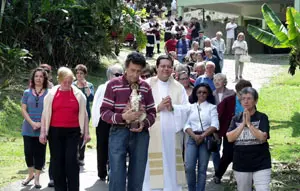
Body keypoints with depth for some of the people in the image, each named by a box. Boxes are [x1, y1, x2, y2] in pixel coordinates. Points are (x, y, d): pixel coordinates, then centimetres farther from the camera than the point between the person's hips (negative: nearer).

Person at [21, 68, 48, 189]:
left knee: (40, 153, 2)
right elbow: (23, 110, 1)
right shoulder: (27, 93, 6)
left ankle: (37, 177, 13)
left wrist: (41, 123, -12)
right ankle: (30, 174, 23)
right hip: (28, 128, 1)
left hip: (42, 129, -1)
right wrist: (32, 123, -11)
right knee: (28, 152, 3)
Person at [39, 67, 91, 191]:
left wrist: (86, 132, 6)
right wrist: (43, 132, 2)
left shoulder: (78, 94, 3)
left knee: (71, 161, -7)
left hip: (73, 132, -1)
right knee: (57, 162, 6)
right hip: (55, 132, 1)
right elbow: (45, 114, 6)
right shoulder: (51, 93, 3)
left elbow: (83, 114, 7)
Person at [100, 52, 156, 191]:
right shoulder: (113, 84, -1)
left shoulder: (145, 87, 9)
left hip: (140, 134, 3)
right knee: (117, 176, -3)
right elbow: (104, 112, -4)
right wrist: (122, 117, -19)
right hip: (119, 133, -3)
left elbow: (152, 112, 13)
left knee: (137, 177, 9)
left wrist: (144, 124, -8)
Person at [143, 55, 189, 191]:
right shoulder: (147, 84, 3)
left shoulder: (179, 87, 12)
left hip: (173, 134, 3)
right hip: (153, 133, -3)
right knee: (153, 168, -3)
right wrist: (158, 107, -15)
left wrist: (173, 108, -12)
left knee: (171, 165, 5)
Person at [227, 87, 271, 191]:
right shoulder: (236, 119, 6)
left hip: (261, 164, -3)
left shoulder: (262, 117, -3)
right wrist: (243, 123, -12)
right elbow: (230, 138, -7)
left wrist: (249, 123, -15)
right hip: (241, 165, 4)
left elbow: (262, 138, -17)